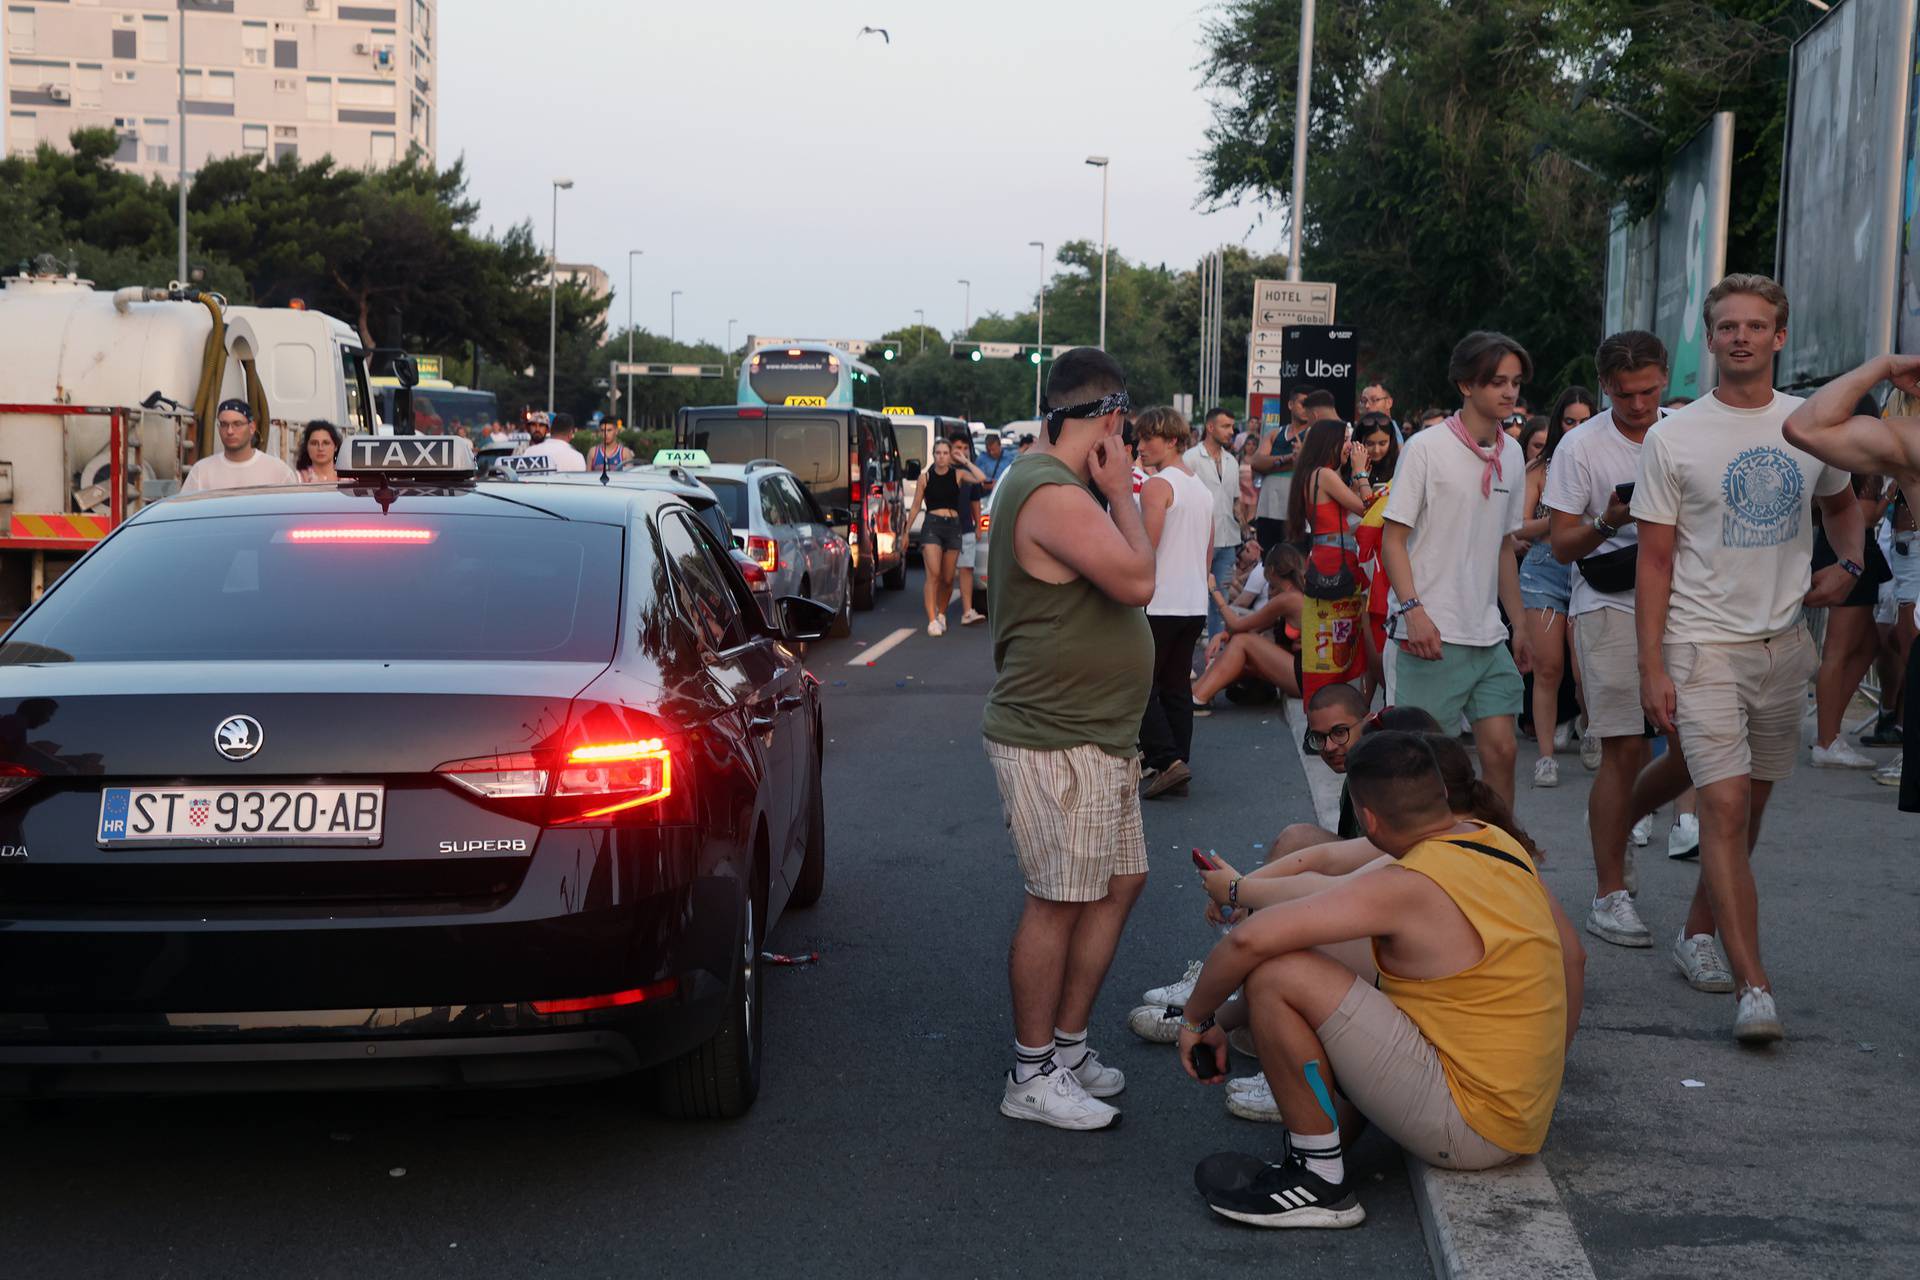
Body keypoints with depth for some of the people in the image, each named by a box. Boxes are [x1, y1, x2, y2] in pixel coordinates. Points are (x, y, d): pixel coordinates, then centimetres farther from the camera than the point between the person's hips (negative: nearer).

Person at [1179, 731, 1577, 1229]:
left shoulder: (1409, 888, -21)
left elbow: (1250, 940, -25)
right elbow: (1570, 956, 19)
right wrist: (1546, 1070, 32)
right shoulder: (1504, 846, 4)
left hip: (1471, 1128, -9)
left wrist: (1196, 1019, -9)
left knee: (1276, 974, -18)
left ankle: (1319, 1182, -7)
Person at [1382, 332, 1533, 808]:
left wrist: (1519, 623, 17)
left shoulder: (1511, 453, 12)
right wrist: (1413, 609, -20)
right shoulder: (1427, 448, -7)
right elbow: (1393, 538, -8)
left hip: (1489, 637, 6)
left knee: (1500, 748, 3)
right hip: (1432, 635, -6)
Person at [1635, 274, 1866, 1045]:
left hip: (1783, 645, 4)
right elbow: (1654, 561, -4)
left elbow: (1841, 502, 26)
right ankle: (1752, 986, -16)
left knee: (1751, 806, 12)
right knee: (1726, 808, -13)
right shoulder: (1673, 438, -4)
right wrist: (1651, 667, -9)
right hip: (1704, 646, -4)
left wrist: (1848, 564, 4)